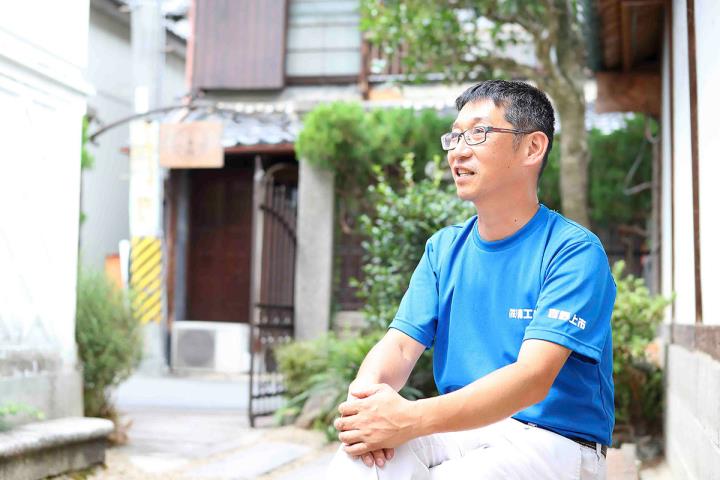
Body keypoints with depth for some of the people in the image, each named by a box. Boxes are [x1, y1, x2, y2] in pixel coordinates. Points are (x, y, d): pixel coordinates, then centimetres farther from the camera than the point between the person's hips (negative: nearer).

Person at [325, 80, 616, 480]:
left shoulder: (573, 251, -10)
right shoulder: (444, 248, 11)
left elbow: (532, 378, -22)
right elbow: (401, 343, 1)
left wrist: (410, 419, -35)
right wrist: (366, 392, -25)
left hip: (554, 441, -3)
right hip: (460, 429, 4)